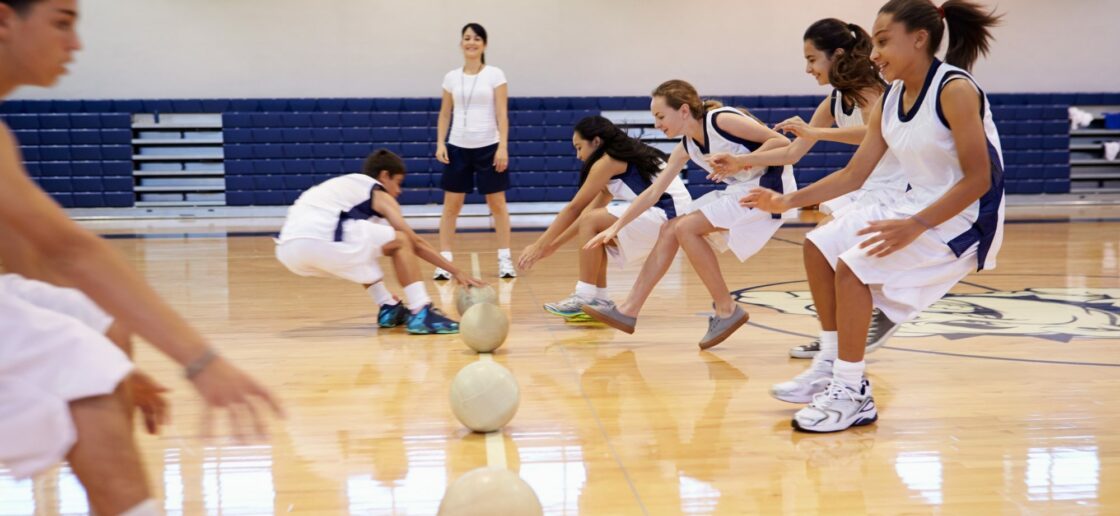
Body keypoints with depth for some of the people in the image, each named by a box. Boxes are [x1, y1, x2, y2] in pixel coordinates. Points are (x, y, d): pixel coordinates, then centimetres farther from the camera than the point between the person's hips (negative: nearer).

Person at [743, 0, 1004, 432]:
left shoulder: (955, 90, -20)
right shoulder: (890, 101, 5)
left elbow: (978, 179, -23)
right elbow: (854, 174, 8)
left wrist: (914, 227, -31)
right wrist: (789, 201, -2)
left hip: (964, 219, -9)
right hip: (916, 208, 9)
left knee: (853, 266, -22)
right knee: (819, 246, 7)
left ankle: (853, 395, -12)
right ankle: (832, 366, 15)